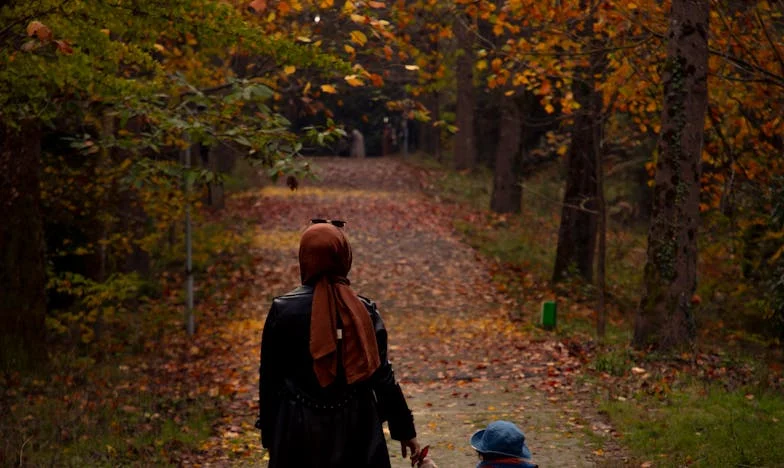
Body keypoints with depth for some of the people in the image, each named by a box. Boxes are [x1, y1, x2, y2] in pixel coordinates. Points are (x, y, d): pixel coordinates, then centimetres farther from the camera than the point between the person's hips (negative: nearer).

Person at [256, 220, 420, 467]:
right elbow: (381, 374, -4)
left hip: (300, 428, -1)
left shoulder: (283, 310, -8)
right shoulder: (364, 311, -6)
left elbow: (270, 377, -3)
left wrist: (269, 434, 8)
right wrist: (405, 429, 6)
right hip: (356, 426, 1)